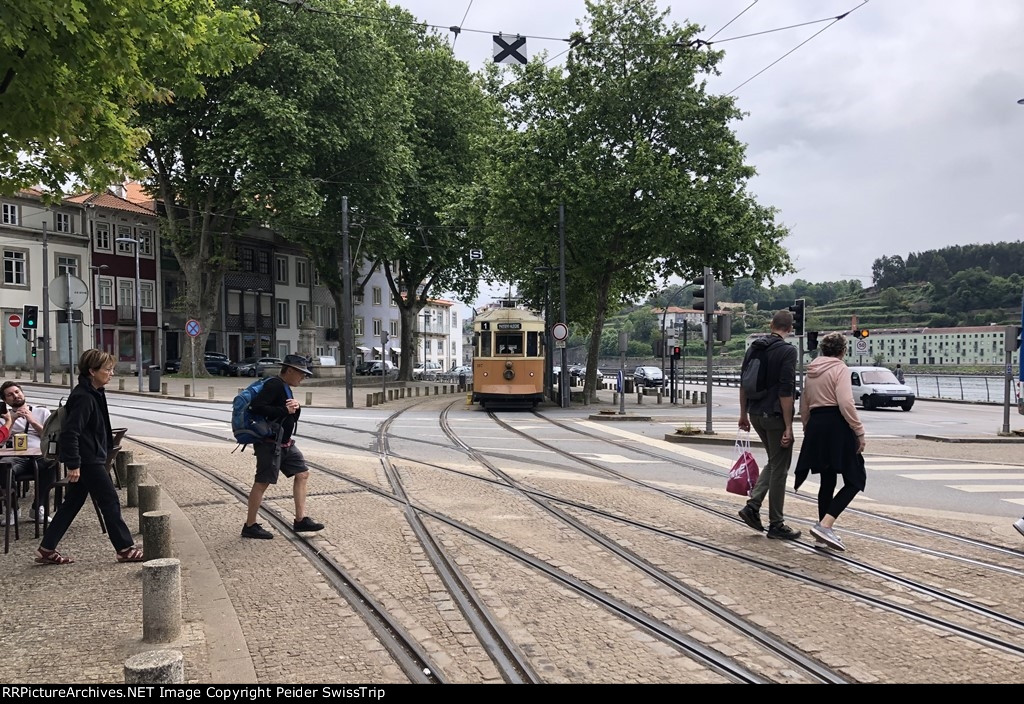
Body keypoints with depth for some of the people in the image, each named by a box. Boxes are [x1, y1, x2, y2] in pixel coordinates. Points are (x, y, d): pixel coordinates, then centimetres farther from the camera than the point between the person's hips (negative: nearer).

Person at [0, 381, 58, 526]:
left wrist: (32, 421, 0)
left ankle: (38, 507, -17)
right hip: (17, 458, 1)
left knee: (52, 462, -38)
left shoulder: (42, 412, 20)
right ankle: (12, 508, -11)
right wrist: (12, 419, 0)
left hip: (40, 456, 0)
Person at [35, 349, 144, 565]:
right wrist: (73, 464, -23)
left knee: (73, 503, 14)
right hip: (88, 460, -10)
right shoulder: (84, 397, -20)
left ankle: (46, 549, 20)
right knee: (110, 502, -2)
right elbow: (70, 432, -24)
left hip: (87, 459, 10)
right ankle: (125, 549, 6)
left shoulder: (93, 394, 12)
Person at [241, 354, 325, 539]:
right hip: (270, 443, -10)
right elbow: (256, 407, -28)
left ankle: (300, 520, 11)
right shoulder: (274, 385, -16)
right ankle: (249, 527, 5)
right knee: (262, 482, -4)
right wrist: (285, 410, -21)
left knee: (302, 473, 8)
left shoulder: (284, 387, 15)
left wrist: (296, 407, -5)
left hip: (285, 444, 10)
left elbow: (293, 416, 18)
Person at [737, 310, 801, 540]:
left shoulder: (754, 348, 9)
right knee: (779, 468, 2)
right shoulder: (788, 351, -13)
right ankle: (776, 525, 9)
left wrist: (744, 414, 19)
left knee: (774, 463, 21)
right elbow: (786, 391, -18)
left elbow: (744, 384, 12)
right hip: (775, 416, -7)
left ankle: (753, 506, 8)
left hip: (756, 415, 7)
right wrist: (788, 427, -16)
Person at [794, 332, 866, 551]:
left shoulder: (811, 371, 16)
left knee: (827, 480, 16)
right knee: (855, 480, -2)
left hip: (815, 426, 8)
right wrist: (859, 431, -13)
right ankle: (825, 524, -17)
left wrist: (808, 429, 27)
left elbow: (804, 407, 19)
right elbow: (845, 403, -17)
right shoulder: (840, 368, -6)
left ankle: (824, 529, 19)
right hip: (837, 426, -7)